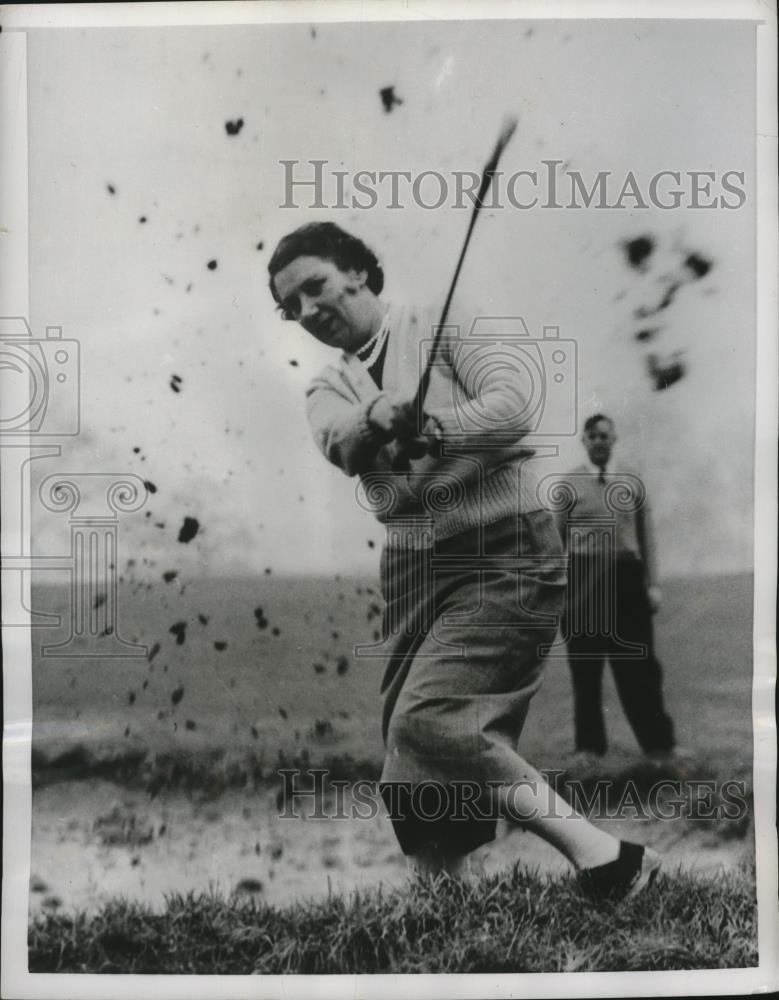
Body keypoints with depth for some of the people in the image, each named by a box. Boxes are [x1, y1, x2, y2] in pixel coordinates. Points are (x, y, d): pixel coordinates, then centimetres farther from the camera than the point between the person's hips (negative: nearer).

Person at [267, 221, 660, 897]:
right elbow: (339, 445, -11)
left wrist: (433, 429, -31)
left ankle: (602, 854, -13)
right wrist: (376, 417, -32)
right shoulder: (327, 390, 13)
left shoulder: (440, 329, 2)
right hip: (414, 566, 6)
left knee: (424, 719, -21)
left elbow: (510, 402, -14)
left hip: (505, 553, -6)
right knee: (409, 749, 4)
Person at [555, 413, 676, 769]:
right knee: (585, 666, 7)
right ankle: (589, 745, 20)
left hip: (626, 576, 1)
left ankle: (657, 743, 16)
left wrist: (653, 583, 1)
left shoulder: (633, 482, 7)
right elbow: (557, 537, 2)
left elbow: (646, 535, 6)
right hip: (582, 577, -1)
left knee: (638, 663, 4)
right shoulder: (569, 484, 2)